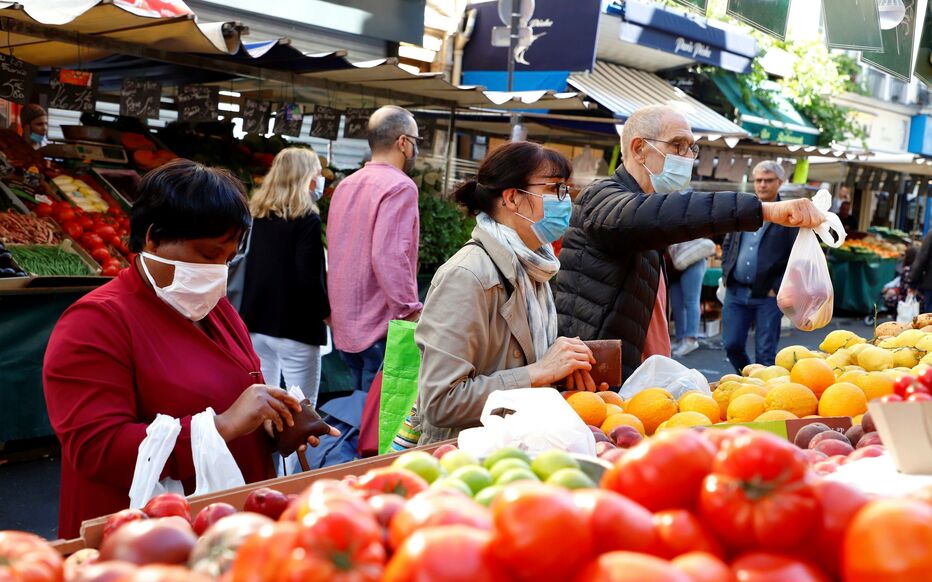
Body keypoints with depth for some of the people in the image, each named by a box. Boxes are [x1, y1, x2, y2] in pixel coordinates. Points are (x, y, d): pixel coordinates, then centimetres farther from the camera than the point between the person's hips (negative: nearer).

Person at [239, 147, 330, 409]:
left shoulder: (257, 213, 8)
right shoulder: (307, 218, -12)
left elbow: (251, 265, 13)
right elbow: (308, 277, -17)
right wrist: (327, 311, -3)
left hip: (257, 321, 7)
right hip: (295, 327, -7)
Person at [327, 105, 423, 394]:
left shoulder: (345, 185, 12)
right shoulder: (400, 186, -14)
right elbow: (389, 257, -24)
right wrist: (412, 312, -18)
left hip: (346, 326, 8)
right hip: (381, 327, -8)